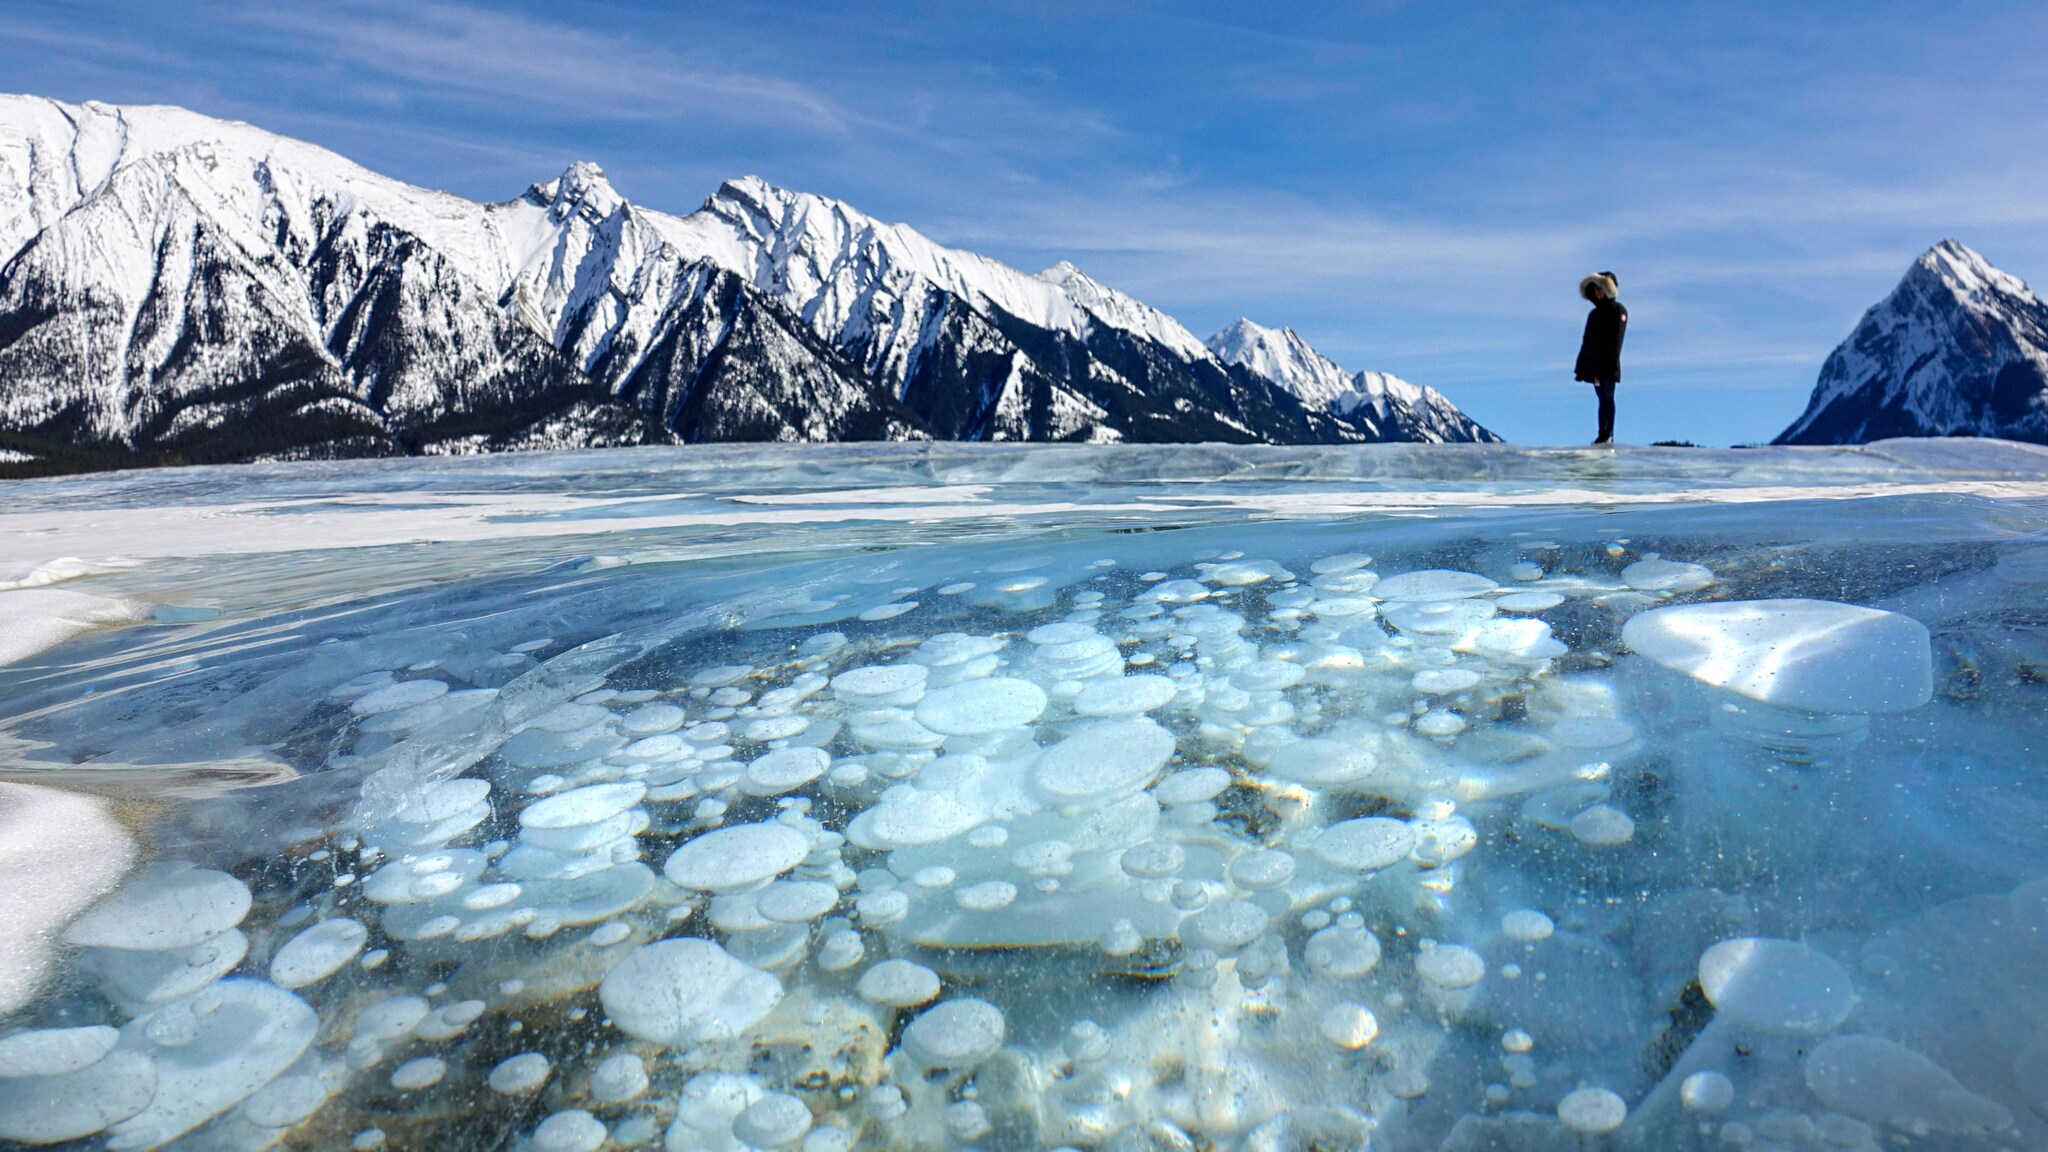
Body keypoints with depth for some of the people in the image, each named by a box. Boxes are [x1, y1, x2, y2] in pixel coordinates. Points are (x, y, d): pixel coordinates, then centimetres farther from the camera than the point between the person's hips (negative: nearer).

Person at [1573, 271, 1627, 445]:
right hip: (1594, 365, 6)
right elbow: (1586, 342, 18)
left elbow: (1616, 339, -10)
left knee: (1607, 398, -9)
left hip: (1608, 366, -6)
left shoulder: (1618, 310, -1)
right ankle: (1603, 435, 6)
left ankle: (1608, 434, -11)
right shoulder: (1594, 314, 19)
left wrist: (1612, 364, -19)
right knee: (1603, 399, 6)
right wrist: (1581, 368, 13)